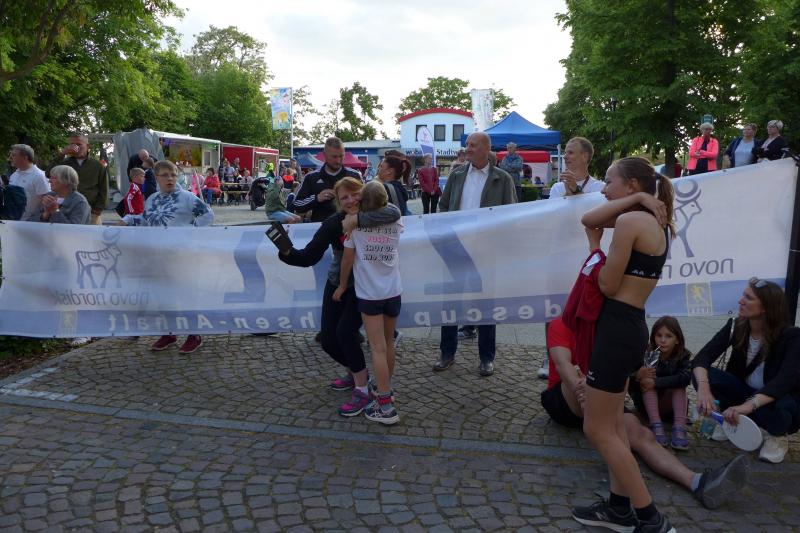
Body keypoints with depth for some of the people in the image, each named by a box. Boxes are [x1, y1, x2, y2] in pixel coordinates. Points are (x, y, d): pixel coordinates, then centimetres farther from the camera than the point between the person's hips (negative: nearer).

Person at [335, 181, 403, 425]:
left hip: (369, 294, -4)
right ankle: (386, 387, 38)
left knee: (378, 348, -4)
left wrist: (342, 285, 13)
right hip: (393, 291, 4)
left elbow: (347, 259, 0)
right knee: (388, 343, 20)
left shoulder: (356, 225, -4)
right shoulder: (395, 225, 3)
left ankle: (385, 406, -5)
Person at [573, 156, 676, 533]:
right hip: (631, 327, 10)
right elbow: (589, 219, 11)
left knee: (598, 430, 1)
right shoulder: (654, 221, 12)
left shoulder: (630, 221, -16)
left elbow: (608, 286, -15)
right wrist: (635, 201, 2)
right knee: (611, 421, 19)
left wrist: (595, 245, 0)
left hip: (618, 329, -10)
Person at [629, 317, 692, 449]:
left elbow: (685, 377, -33)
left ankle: (679, 427, -36)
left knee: (678, 383, -23)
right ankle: (656, 425, -36)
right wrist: (638, 376, -44)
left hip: (671, 404, 1)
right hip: (648, 404, -1)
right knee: (645, 380, -25)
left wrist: (656, 382, -39)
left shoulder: (683, 356, -11)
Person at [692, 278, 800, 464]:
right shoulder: (736, 326, -11)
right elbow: (702, 357, -22)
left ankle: (776, 434, -5)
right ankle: (736, 422, -3)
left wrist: (748, 406, -52)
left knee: (782, 409, -39)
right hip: (745, 393, 4)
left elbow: (785, 380, -36)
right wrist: (703, 388, -44)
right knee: (706, 376, -23)